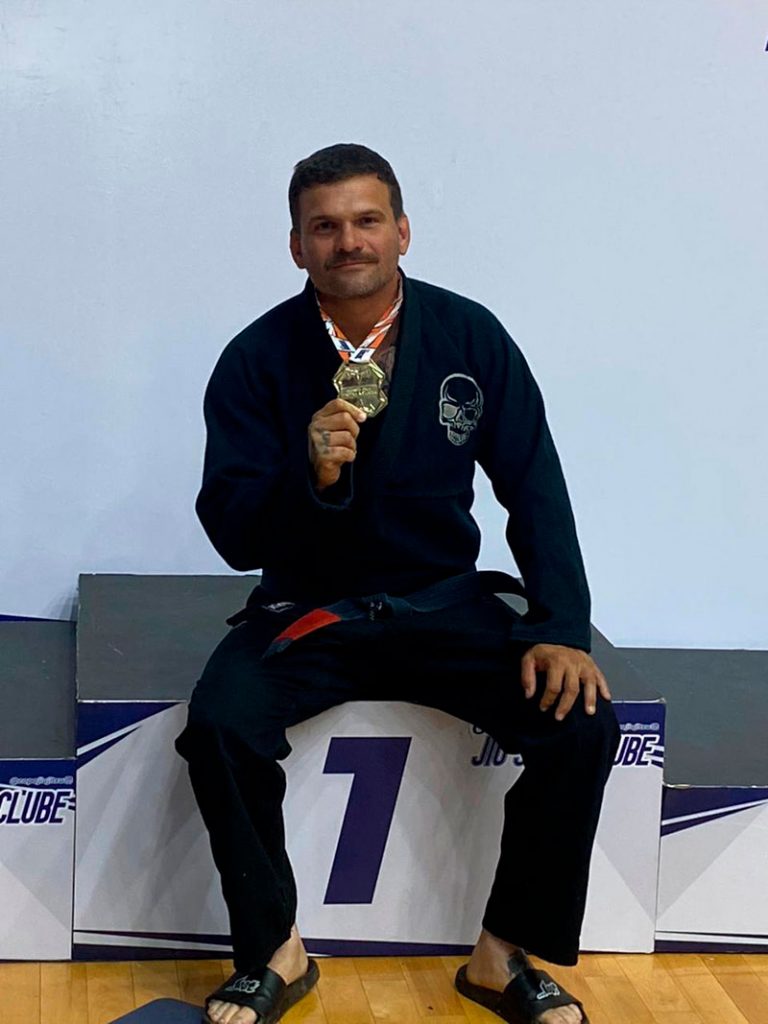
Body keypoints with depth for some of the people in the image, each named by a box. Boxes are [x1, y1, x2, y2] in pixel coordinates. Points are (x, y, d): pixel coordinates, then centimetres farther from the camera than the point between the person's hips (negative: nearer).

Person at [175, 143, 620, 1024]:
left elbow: (535, 491, 0)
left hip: (442, 603, 1)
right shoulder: (258, 358, -6)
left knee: (583, 723, -21)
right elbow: (233, 535, -8)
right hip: (308, 610, -1)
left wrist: (562, 630, -11)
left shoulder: (470, 337, -3)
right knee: (220, 724, -29)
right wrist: (310, 474, -29)